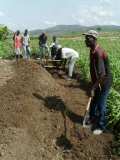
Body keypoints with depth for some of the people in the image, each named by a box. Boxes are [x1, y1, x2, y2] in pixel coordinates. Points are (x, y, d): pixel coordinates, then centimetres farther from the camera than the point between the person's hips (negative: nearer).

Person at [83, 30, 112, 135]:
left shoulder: (98, 53, -30)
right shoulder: (92, 51, 0)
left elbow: (102, 74, -31)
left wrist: (93, 88, -26)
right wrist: (93, 85, 18)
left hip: (104, 83, -9)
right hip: (97, 81, 9)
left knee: (101, 105, 4)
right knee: (93, 102, 21)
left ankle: (101, 126, 23)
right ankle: (93, 118, 43)